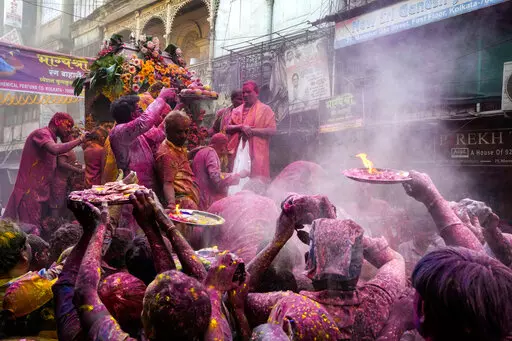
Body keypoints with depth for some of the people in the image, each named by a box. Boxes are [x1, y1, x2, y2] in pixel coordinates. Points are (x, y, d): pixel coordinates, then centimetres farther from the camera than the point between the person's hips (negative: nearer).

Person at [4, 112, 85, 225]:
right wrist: (80, 140, -21)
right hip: (29, 193, -10)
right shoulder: (42, 133, -9)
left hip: (40, 193, 10)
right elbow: (55, 150, -30)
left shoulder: (50, 139, 22)